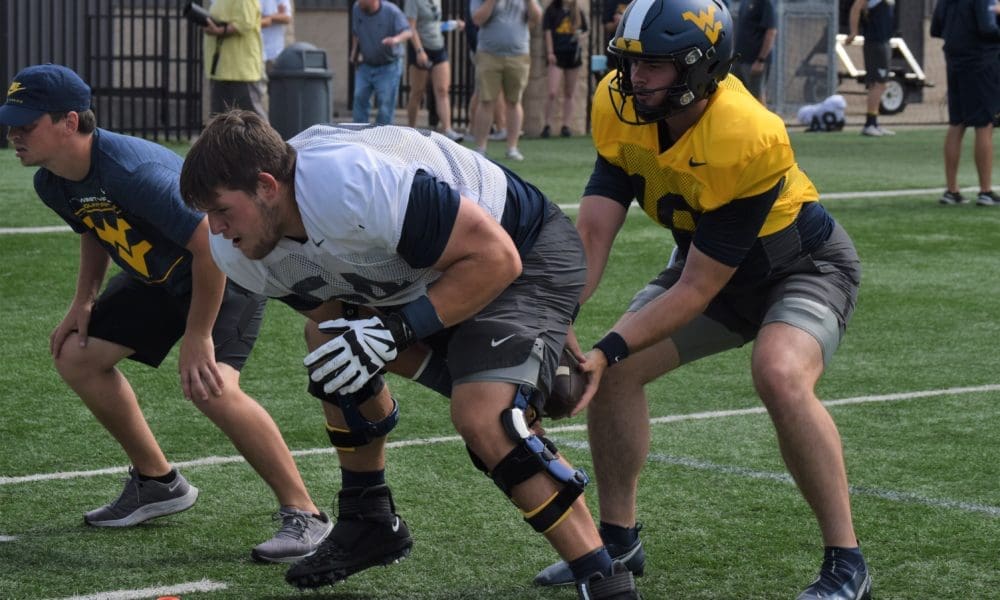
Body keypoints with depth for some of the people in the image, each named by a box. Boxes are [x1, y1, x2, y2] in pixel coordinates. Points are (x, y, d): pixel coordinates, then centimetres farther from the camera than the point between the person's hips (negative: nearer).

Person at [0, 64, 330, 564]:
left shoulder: (132, 171, -35)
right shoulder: (52, 184, -7)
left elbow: (212, 243, -32)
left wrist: (197, 336, -26)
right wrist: (83, 303, 4)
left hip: (228, 271, -9)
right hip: (157, 278, 10)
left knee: (210, 385, -30)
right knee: (76, 355, 6)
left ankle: (303, 514, -17)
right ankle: (158, 484, 22)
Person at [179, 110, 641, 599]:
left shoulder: (352, 184, -37)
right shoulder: (240, 250, -10)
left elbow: (495, 257, -30)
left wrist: (395, 331, -30)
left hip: (526, 253, -9)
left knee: (484, 422, -27)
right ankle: (369, 523, 31)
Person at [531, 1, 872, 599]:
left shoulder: (747, 140, -37)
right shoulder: (621, 109, -18)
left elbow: (697, 288, -31)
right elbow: (592, 235, -18)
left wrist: (611, 350, -35)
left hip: (805, 265, -7)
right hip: (712, 261, 7)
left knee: (780, 376, -33)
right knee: (612, 370, -3)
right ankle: (618, 541, 17)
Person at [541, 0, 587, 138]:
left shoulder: (578, 12, 10)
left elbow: (585, 31, 16)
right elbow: (548, 32, -2)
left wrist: (580, 35, -7)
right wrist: (550, 52, -9)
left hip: (573, 54, 4)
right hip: (557, 54, -4)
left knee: (570, 93, 7)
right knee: (553, 92, -12)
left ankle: (566, 126, 12)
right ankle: (547, 125, -2)